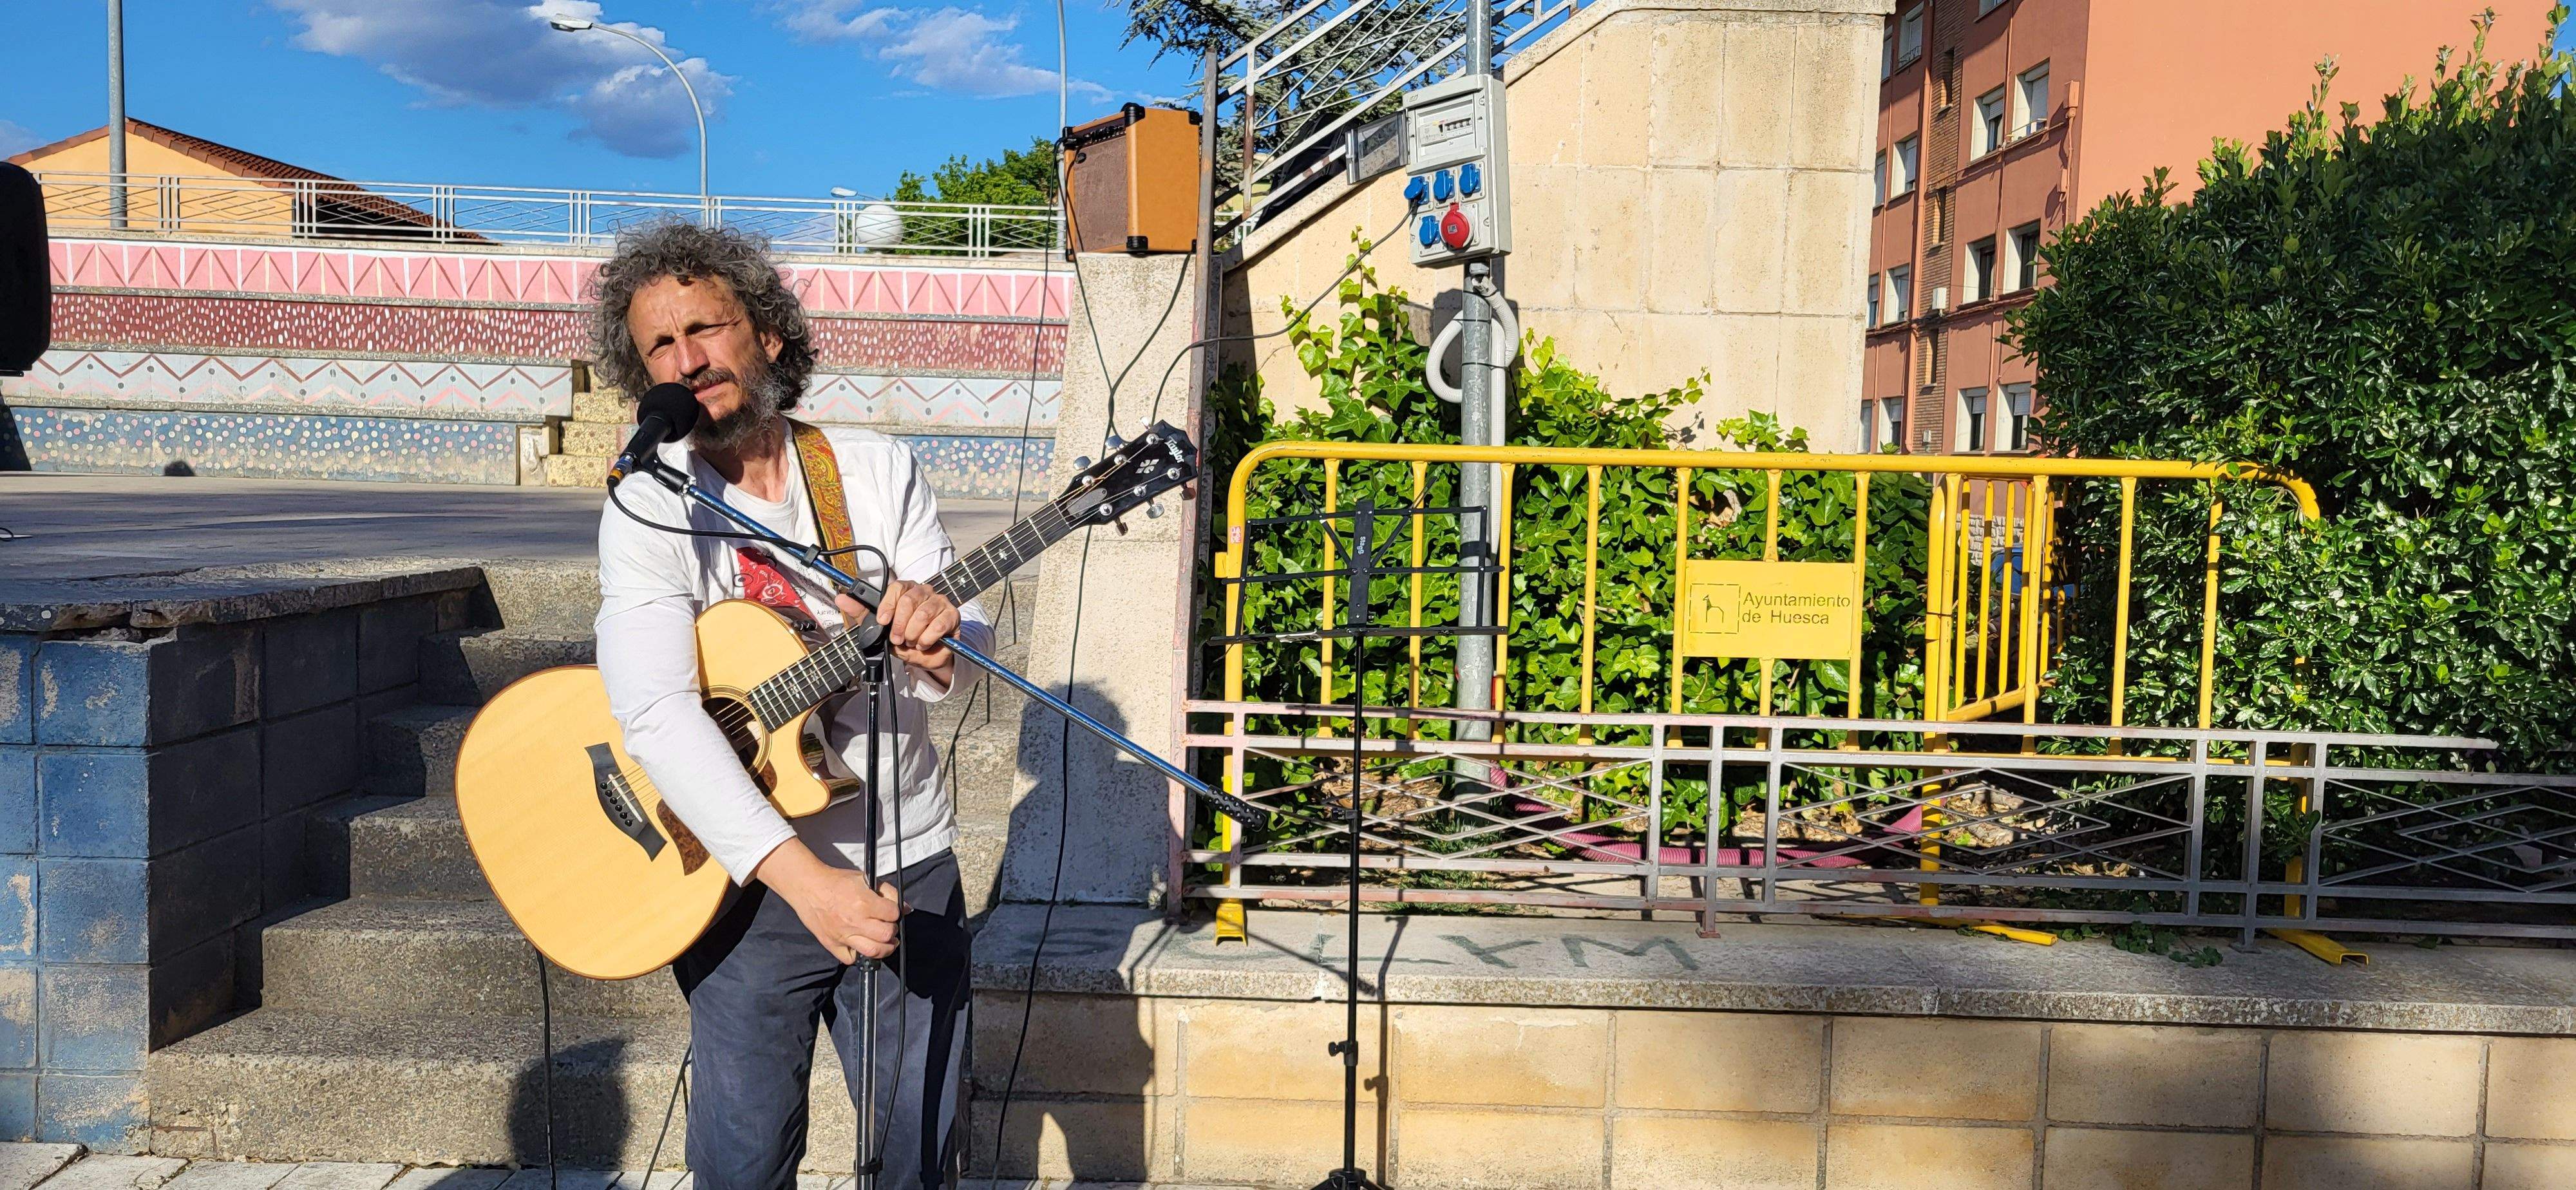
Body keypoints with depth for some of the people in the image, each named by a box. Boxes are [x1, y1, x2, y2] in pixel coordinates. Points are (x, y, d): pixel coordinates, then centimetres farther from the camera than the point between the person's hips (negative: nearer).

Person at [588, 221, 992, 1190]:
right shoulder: (649, 508, -8)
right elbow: (655, 713, -21)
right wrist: (803, 878, -30)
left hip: (908, 864, 2)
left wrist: (938, 640, -28)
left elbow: (968, 658, -2)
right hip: (751, 883, -2)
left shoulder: (878, 470, 2)